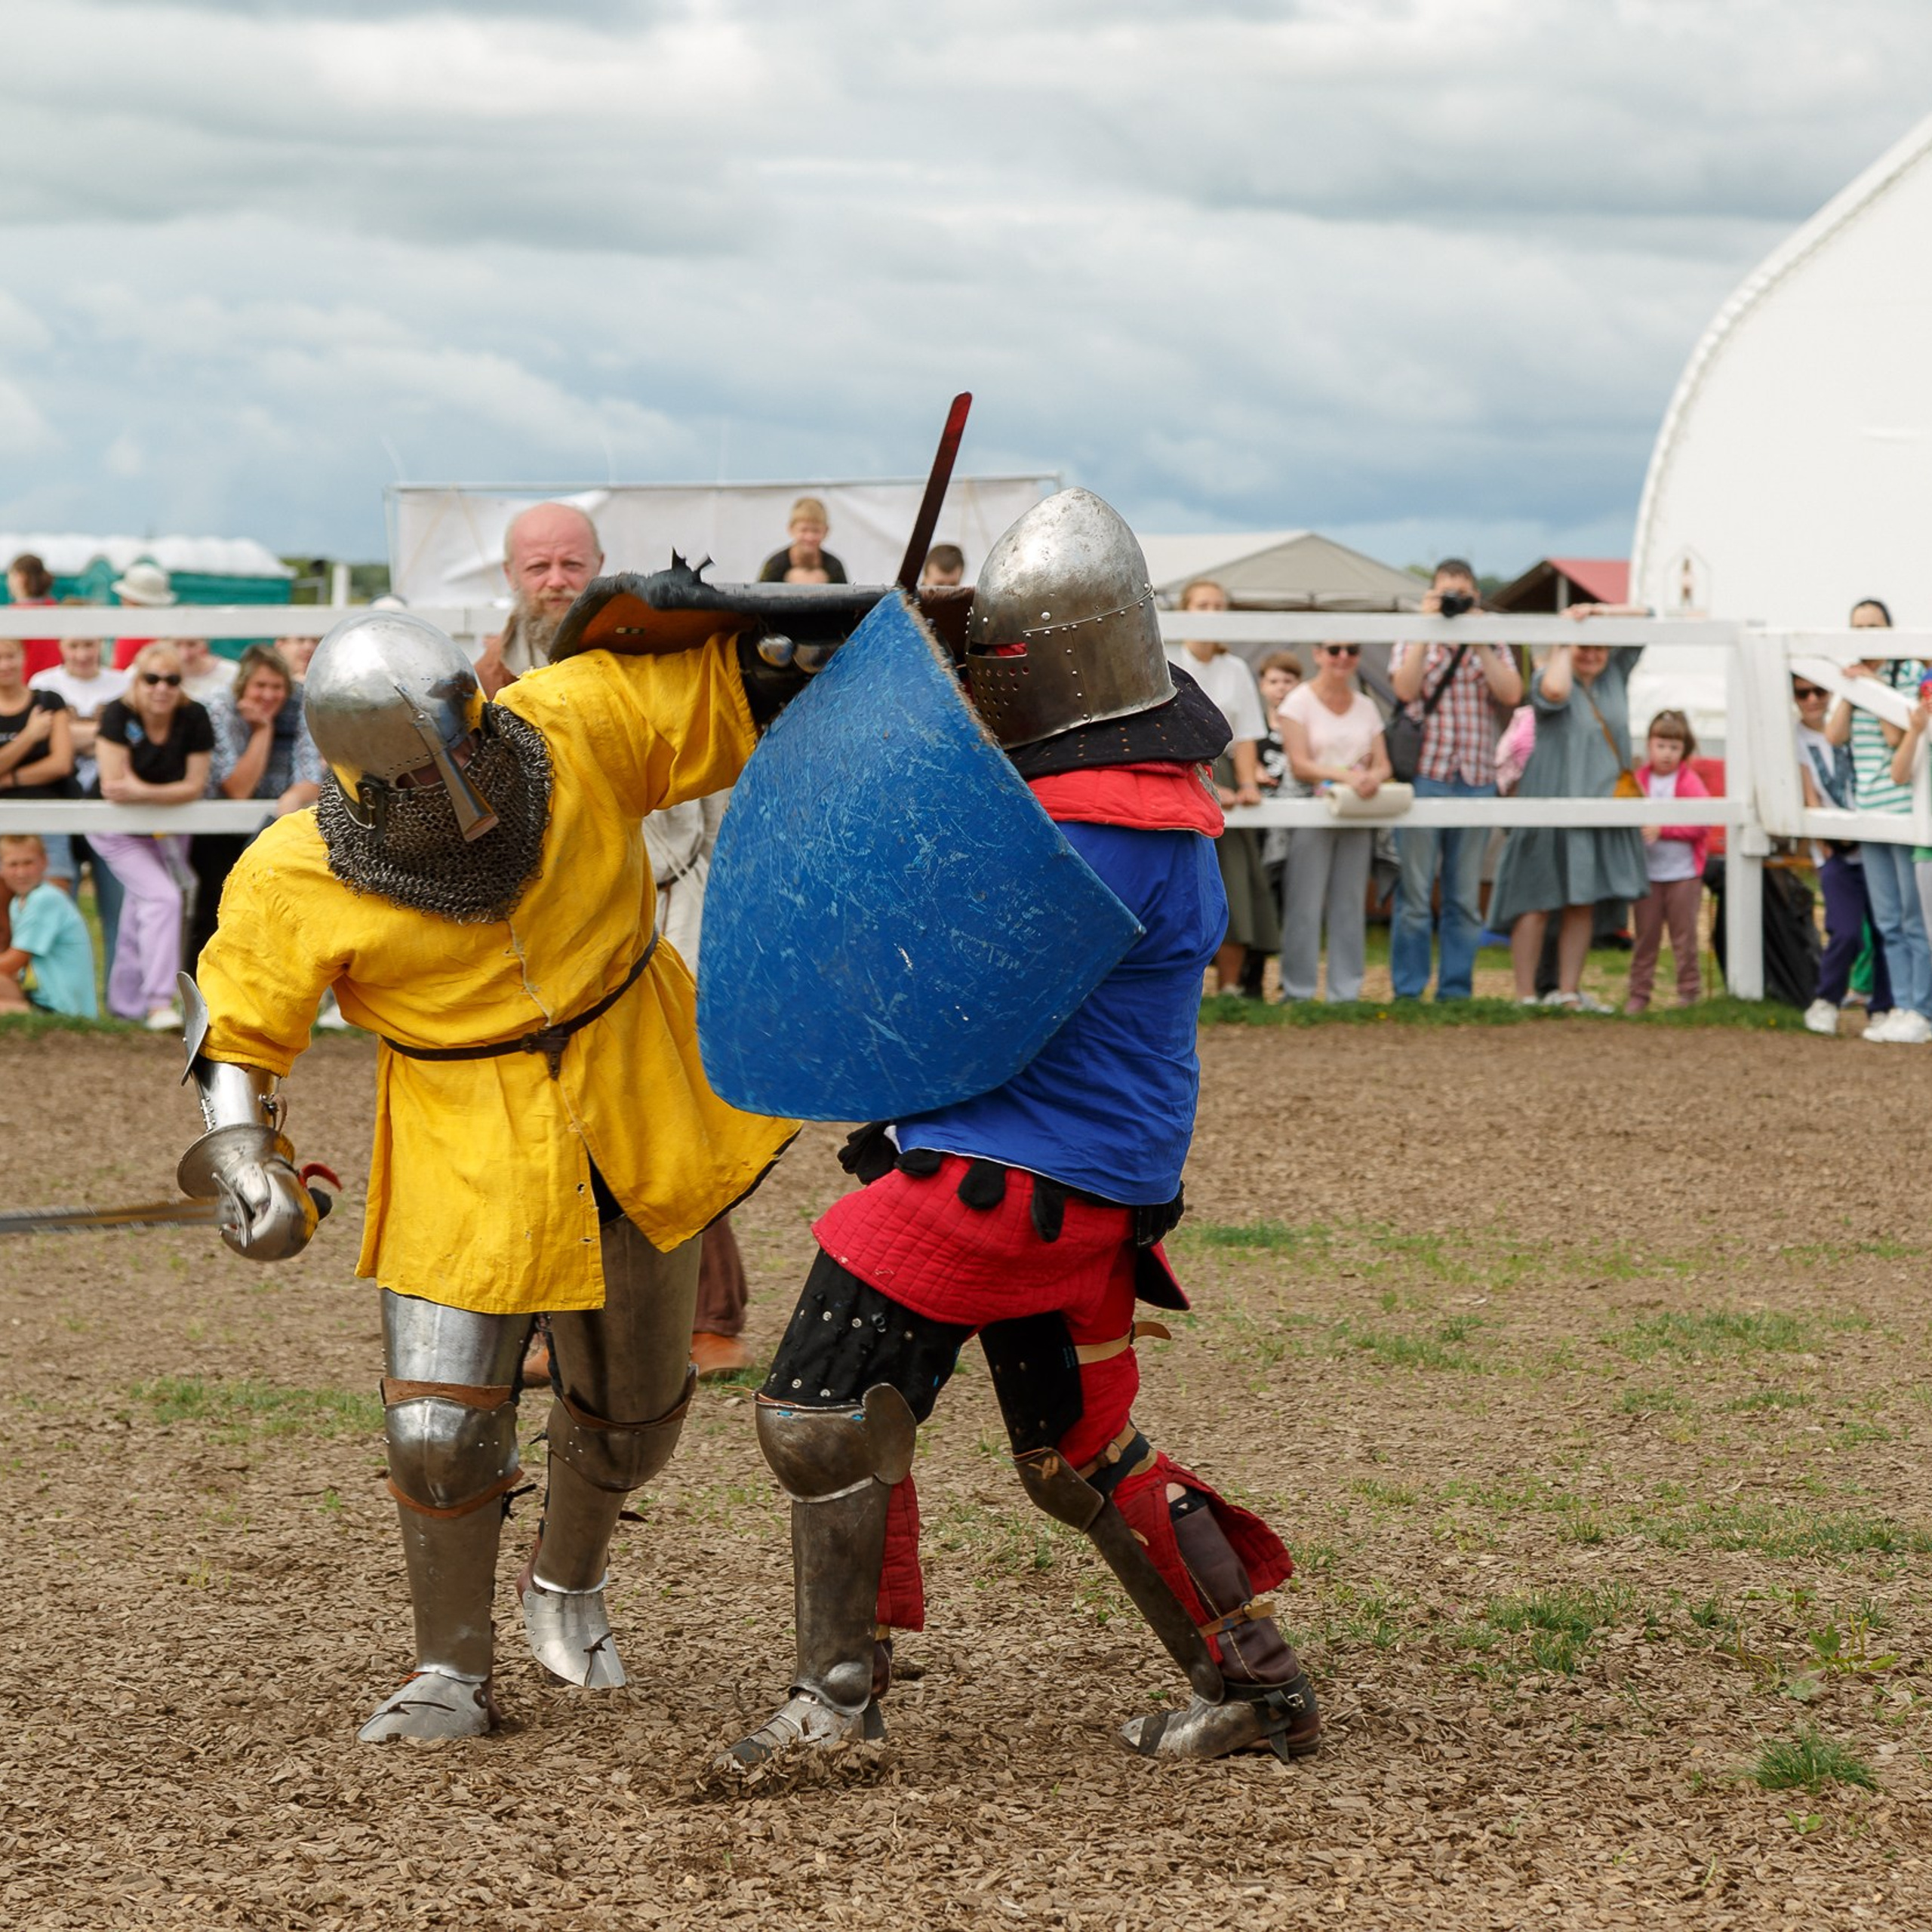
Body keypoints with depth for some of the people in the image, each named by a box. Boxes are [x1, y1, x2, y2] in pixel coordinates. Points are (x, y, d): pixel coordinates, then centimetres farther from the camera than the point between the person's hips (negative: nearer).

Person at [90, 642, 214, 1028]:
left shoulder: (194, 718, -14)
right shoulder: (119, 716, -22)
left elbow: (195, 786, -16)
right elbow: (113, 786, -27)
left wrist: (142, 793, -28)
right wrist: (166, 793, -25)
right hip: (116, 830, -4)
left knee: (140, 916, 13)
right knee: (162, 897, -21)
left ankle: (124, 1005, 29)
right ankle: (159, 1003, -26)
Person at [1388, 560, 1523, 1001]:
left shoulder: (1493, 646, 12)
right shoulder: (1416, 644, 8)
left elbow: (1512, 694, -5)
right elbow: (1405, 688, -11)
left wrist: (1478, 641, -7)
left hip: (1476, 779, 2)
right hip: (1425, 777, -2)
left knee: (1466, 898, 5)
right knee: (1415, 894, -3)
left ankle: (1456, 990, 11)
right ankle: (1408, 990, 2)